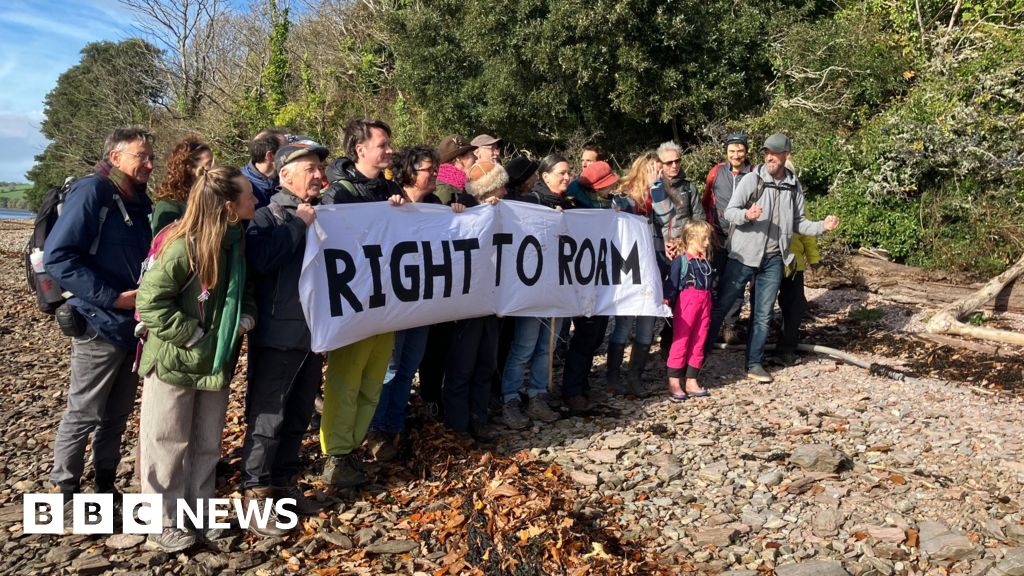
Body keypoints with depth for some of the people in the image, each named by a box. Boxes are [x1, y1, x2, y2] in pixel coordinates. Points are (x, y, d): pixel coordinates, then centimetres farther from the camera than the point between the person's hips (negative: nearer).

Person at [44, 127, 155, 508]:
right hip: (100, 326, -8)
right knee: (83, 415, 4)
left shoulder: (138, 202, 10)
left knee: (117, 414, 16)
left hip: (133, 326, 8)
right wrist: (113, 298, -21)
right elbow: (57, 257, -21)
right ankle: (66, 494, 19)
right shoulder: (92, 193, -14)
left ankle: (105, 487, 29)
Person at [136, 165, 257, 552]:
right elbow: (150, 302, -20)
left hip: (215, 363, 7)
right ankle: (162, 527, 22)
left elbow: (245, 291, 14)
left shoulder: (237, 243, 1)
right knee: (167, 447, 7)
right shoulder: (182, 246, -22)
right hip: (174, 364, -7)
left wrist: (246, 319, -4)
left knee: (207, 446, 16)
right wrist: (193, 335, -19)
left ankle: (199, 517, 31)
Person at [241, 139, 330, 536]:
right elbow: (260, 259, -24)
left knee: (299, 416, 16)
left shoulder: (323, 215, 13)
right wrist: (298, 223, -17)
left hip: (313, 333, 7)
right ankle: (255, 495, 10)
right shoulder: (268, 215, -6)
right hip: (277, 335, -6)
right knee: (267, 417, -1)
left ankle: (284, 483, 29)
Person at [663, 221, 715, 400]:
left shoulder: (706, 262, 13)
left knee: (698, 344, 9)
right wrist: (667, 299, -23)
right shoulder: (680, 260, -6)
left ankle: (691, 381, 17)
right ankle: (674, 383, 4)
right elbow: (671, 283, -11)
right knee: (681, 341, -2)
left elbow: (710, 284, 18)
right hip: (686, 302, -6)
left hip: (704, 303, 7)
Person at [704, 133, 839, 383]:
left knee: (763, 315, 10)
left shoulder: (794, 186, 5)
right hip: (743, 255, -3)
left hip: (773, 260, 4)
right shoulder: (752, 179, -6)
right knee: (721, 306, 1)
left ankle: (754, 364, 21)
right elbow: (729, 212, -8)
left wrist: (822, 226, -6)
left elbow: (798, 222, 11)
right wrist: (747, 215, -28)